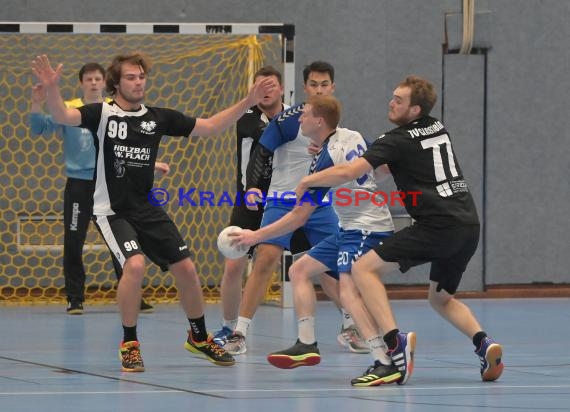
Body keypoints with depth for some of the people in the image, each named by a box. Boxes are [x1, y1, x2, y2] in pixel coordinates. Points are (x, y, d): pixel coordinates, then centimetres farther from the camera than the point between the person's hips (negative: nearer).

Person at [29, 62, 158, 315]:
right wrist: (37, 105, -21)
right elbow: (40, 128, -6)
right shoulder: (68, 110, -2)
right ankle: (75, 299, 11)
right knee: (73, 243, 1)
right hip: (79, 184, -1)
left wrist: (152, 163, 6)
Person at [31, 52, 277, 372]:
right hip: (111, 210, -5)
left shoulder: (159, 118, 3)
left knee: (186, 268, 3)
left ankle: (199, 338, 27)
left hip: (147, 209, 5)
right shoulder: (102, 114, -9)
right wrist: (52, 88, -46)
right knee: (135, 264, -27)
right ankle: (129, 343, -9)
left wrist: (248, 102, 1)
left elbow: (209, 127, 9)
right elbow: (63, 116, -26)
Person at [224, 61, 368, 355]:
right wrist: (252, 187, -26)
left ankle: (349, 326, 25)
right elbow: (260, 154, -15)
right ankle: (239, 334, -15)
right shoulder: (287, 120, -11)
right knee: (266, 259, -18)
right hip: (282, 200, -5)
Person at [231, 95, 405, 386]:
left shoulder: (325, 160, -20)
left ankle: (386, 363, -41)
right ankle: (307, 345, 14)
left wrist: (257, 236, -10)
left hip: (366, 228, -10)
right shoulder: (353, 137, 2)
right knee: (299, 270, 13)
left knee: (349, 291, -28)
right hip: (350, 229, 10)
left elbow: (299, 217, -17)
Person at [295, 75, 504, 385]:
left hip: (437, 226, -8)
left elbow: (348, 172, -11)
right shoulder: (438, 128, 19)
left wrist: (307, 181, 5)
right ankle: (483, 343, -1)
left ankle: (395, 344, -21)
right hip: (469, 226, 8)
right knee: (441, 299, 25)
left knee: (364, 269, -5)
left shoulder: (398, 141, -4)